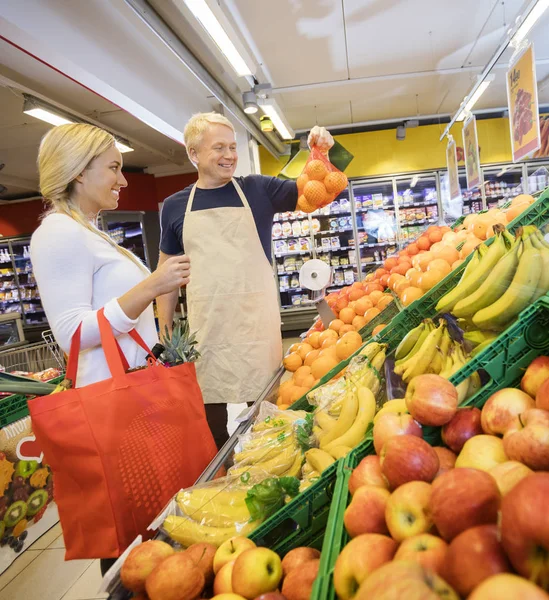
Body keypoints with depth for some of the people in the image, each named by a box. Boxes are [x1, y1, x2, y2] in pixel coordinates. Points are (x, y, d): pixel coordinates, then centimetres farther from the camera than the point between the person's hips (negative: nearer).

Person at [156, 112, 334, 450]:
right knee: (212, 433, 11)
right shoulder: (176, 207, 6)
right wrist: (165, 333, 6)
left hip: (258, 328, 0)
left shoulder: (257, 190, 4)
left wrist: (322, 155, -20)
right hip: (206, 331, 1)